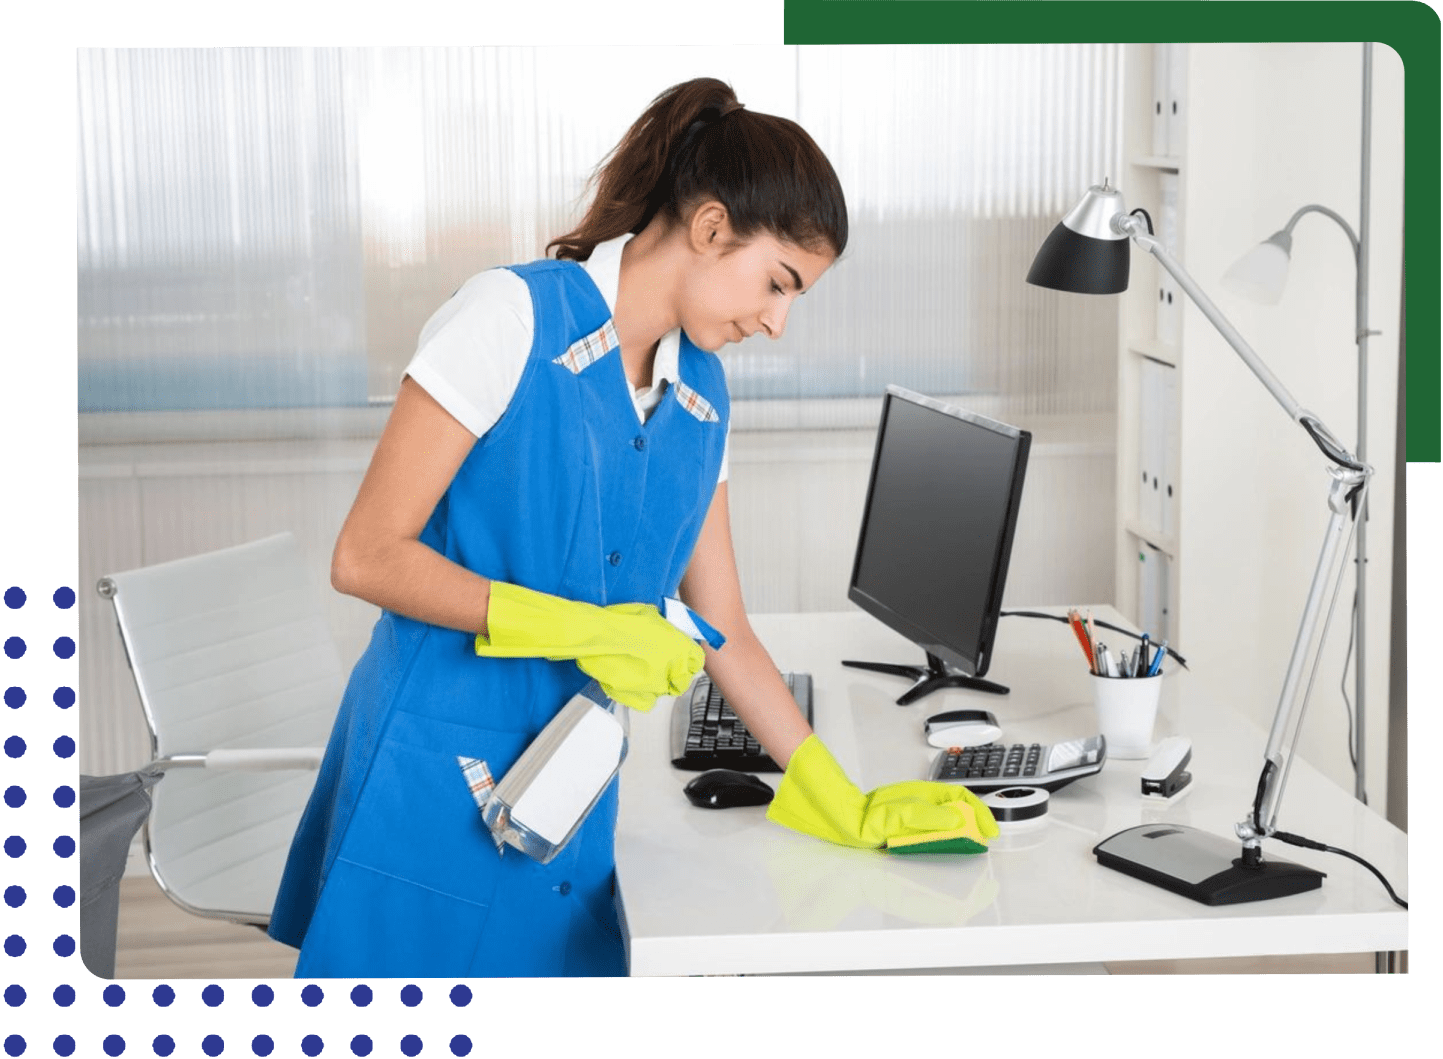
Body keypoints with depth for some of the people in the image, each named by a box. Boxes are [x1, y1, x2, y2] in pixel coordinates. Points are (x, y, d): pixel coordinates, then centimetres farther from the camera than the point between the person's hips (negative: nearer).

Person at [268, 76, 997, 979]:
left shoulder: (702, 398, 10)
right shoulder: (515, 317, -10)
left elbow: (723, 633, 15)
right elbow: (366, 557, -13)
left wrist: (853, 812, 12)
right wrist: (582, 629, -17)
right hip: (430, 787, -6)